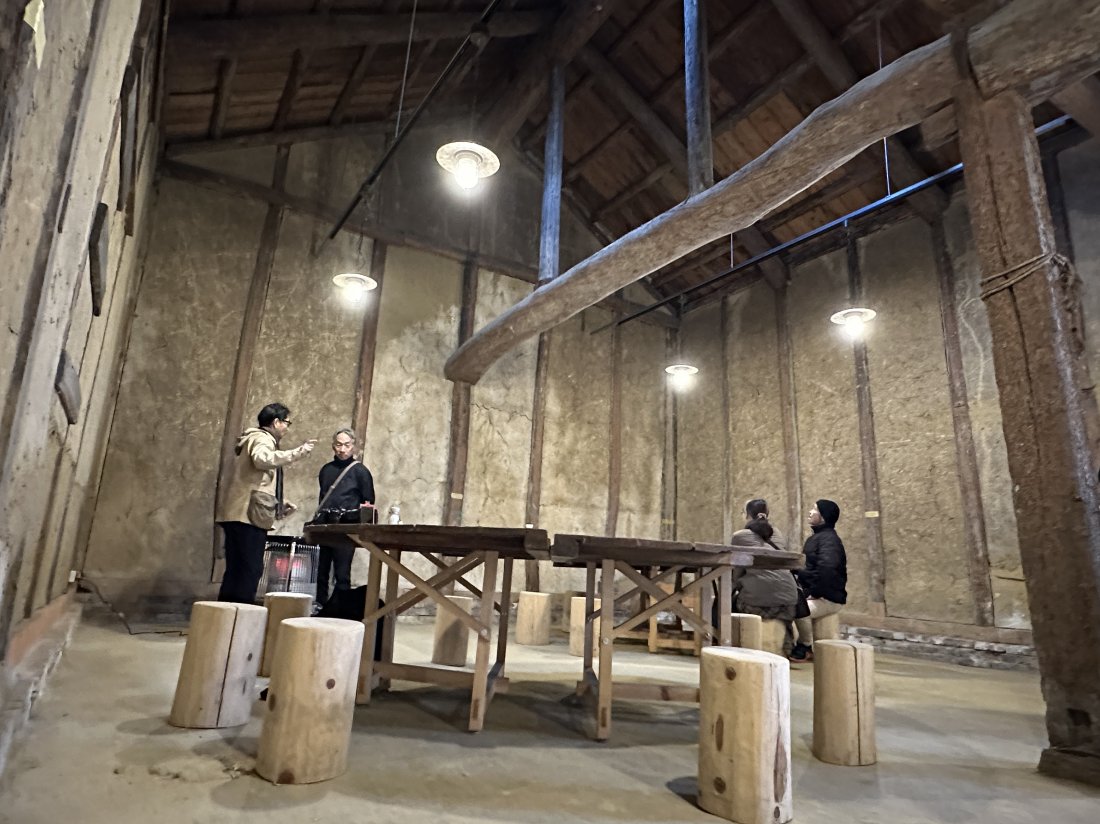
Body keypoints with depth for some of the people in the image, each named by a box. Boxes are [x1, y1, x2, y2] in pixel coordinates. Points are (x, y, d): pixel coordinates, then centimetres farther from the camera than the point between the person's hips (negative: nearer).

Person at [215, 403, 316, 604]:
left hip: (237, 513, 10)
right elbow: (263, 460, -29)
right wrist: (298, 452, -26)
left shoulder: (253, 439, 28)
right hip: (248, 514, -10)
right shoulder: (262, 438, -4)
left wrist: (278, 507, 24)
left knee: (235, 570, 10)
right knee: (250, 570, -10)